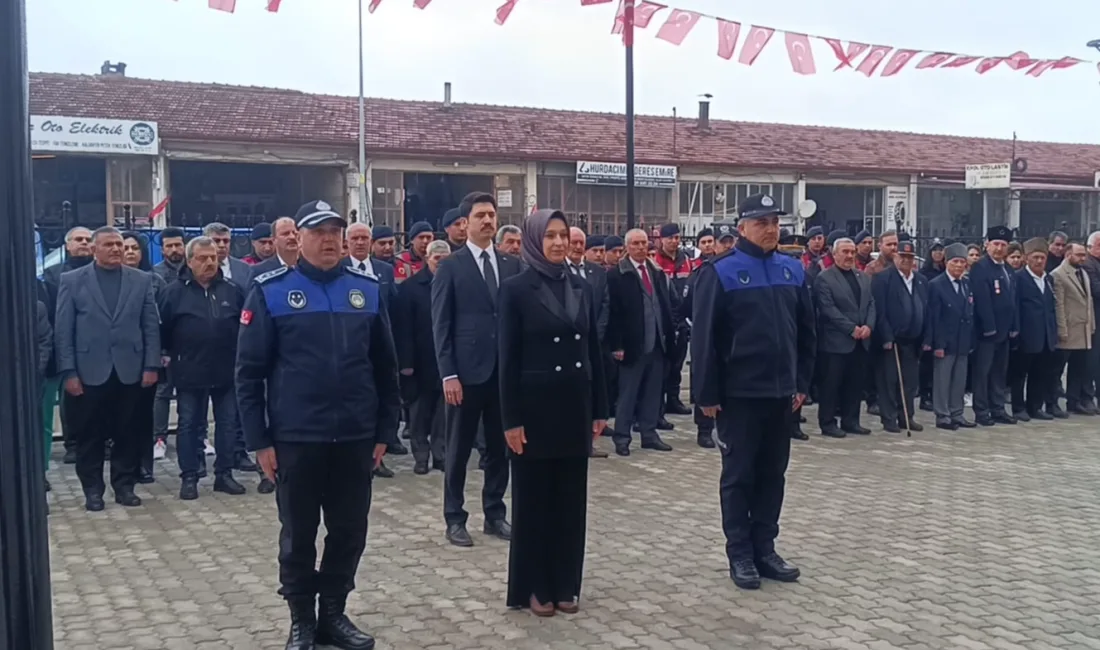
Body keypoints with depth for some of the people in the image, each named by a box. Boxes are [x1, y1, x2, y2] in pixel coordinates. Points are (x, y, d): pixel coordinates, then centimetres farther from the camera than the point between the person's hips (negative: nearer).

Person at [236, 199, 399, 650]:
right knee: (298, 535, 11)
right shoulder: (270, 291, -4)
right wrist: (259, 440, -6)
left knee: (350, 531, 12)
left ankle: (333, 613, 30)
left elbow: (385, 366, 9)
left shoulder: (368, 289, 4)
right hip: (296, 438, -3)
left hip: (355, 437, 3)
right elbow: (249, 371, -3)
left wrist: (385, 431, 7)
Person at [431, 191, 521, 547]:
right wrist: (448, 374, -12)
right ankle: (455, 518, 17)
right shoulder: (450, 267, -2)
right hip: (467, 371, -4)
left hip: (506, 370, 4)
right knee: (459, 449, 6)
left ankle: (495, 514, 23)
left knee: (500, 447, 11)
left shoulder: (512, 265, 9)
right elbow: (441, 325, -5)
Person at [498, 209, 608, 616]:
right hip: (535, 406, -4)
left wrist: (599, 409, 8)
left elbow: (594, 351, 10)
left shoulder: (582, 288, 7)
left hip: (575, 406, 5)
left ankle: (565, 584, 23)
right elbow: (508, 359, -8)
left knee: (571, 498, 11)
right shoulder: (516, 289, -6)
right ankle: (533, 587, 18)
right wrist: (511, 419, -11)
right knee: (534, 499, 6)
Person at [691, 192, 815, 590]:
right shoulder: (720, 272, -9)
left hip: (782, 392, 5)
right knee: (738, 476, 5)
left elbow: (806, 332, 12)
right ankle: (740, 555, 15)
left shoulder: (793, 271, 7)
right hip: (738, 393, -5)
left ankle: (765, 549, 24)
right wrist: (707, 393, -12)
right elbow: (704, 337, -10)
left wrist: (802, 383, 9)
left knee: (773, 474, 12)